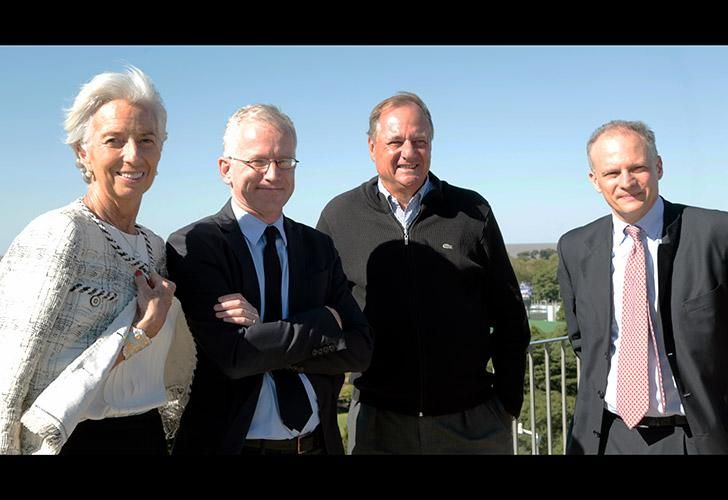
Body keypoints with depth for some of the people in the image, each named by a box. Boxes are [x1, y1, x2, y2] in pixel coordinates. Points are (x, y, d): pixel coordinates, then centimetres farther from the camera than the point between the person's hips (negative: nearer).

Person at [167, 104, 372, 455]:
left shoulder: (319, 248, 1)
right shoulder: (192, 246, -12)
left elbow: (359, 351, -8)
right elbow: (233, 356, -23)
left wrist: (266, 334, -20)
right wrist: (327, 321, -15)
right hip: (230, 440, -4)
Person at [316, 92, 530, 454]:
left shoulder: (472, 212, 0)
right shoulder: (339, 217, -1)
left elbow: (510, 319, 4)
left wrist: (509, 403, 2)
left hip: (473, 421, 1)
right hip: (378, 422, 0)